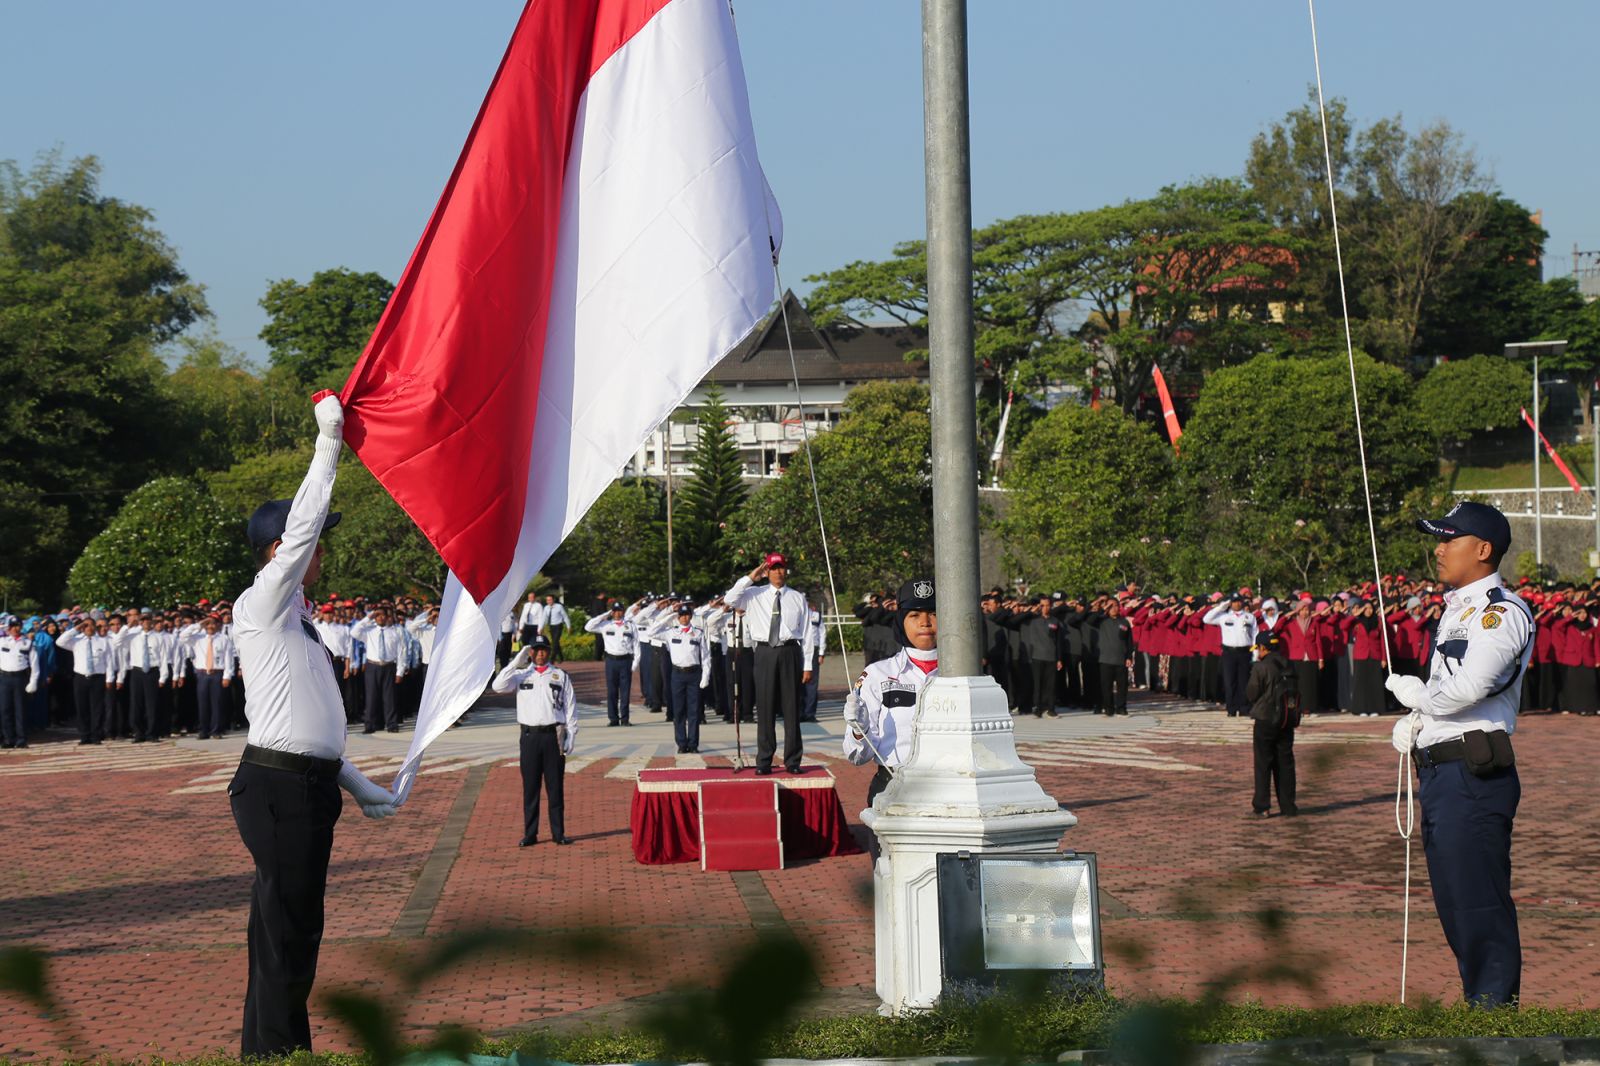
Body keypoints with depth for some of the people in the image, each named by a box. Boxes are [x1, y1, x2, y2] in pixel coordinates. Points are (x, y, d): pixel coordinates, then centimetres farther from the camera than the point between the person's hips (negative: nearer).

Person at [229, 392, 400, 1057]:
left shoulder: (296, 620, 22)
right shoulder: (261, 605, -5)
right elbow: (304, 524, -16)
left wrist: (361, 788, 26)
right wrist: (329, 441, -13)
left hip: (310, 784, 9)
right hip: (278, 783, -9)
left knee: (296, 926, 12)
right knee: (284, 925, -9)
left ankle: (285, 1049, 18)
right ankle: (273, 1051, -6)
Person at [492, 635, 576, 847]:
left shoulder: (560, 676, 8)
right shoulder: (521, 675, 9)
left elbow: (571, 708, 6)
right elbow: (498, 686, -9)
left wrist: (570, 737, -2)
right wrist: (517, 662, -7)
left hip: (554, 735, 0)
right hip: (529, 735, 1)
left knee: (555, 787, 3)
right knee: (530, 787, 3)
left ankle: (558, 833, 8)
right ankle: (530, 834, 8)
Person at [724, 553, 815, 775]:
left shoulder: (797, 598, 7)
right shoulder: (755, 595, 8)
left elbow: (806, 633, 6)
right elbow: (730, 599, -9)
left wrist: (807, 665, 2)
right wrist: (751, 577, -6)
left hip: (790, 652, 0)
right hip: (765, 653, 0)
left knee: (791, 708, 3)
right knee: (765, 708, 2)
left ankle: (793, 761, 10)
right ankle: (764, 761, 9)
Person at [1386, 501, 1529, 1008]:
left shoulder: (1502, 612, -12)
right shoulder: (1458, 608, 19)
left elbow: (1467, 689, -25)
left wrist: (1417, 694, -7)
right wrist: (1414, 721, 8)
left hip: (1474, 772, -10)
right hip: (1441, 772, 10)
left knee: (1481, 903, -8)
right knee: (1454, 903, 14)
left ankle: (1496, 1009, -3)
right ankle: (1479, 1003, 23)